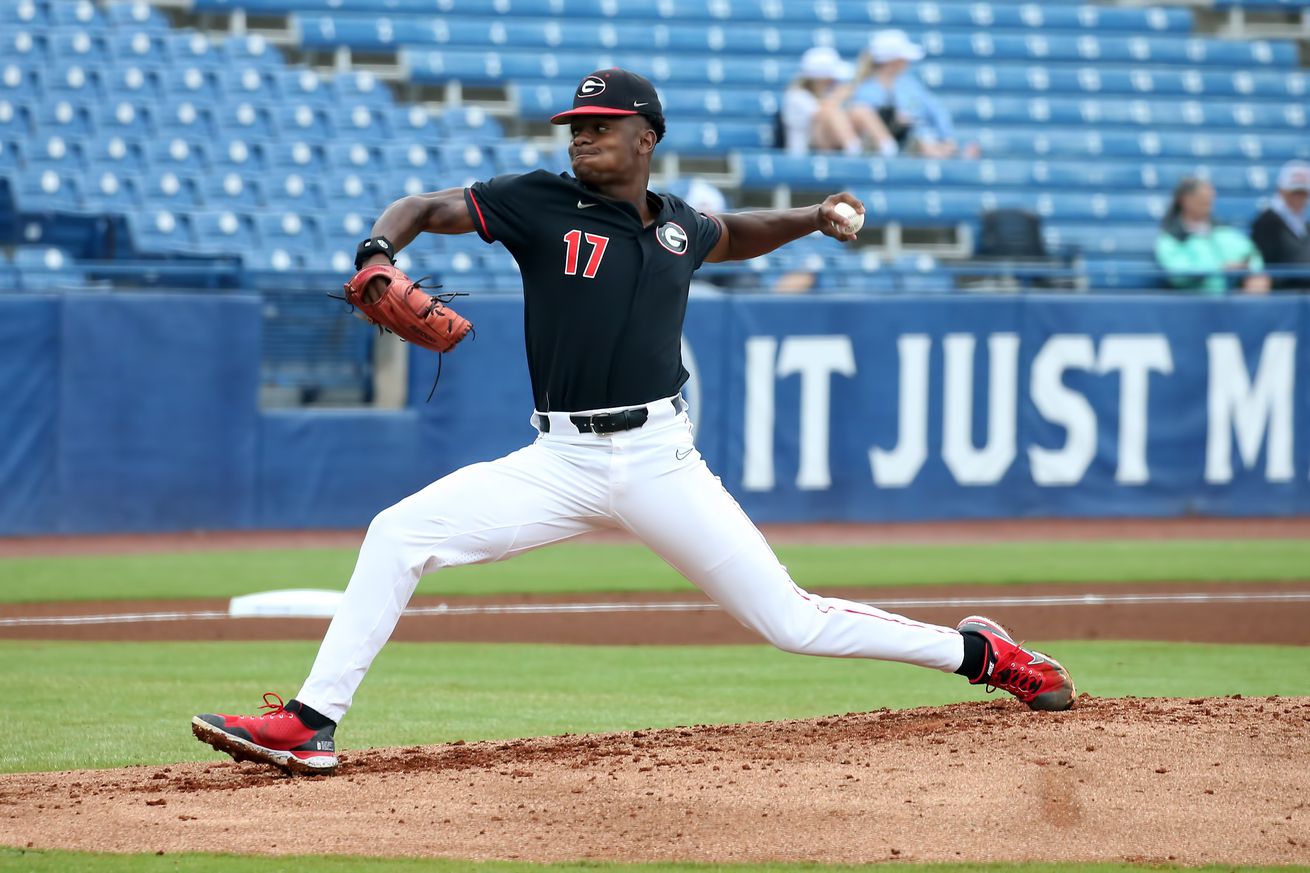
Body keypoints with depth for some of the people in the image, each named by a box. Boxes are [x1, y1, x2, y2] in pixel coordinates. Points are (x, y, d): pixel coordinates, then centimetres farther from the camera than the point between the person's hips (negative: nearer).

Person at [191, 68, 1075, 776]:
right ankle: (311, 724, -14)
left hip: (661, 462, 0)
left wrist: (814, 217, 21)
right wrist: (380, 251, -23)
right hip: (562, 463, 0)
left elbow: (733, 235, 35)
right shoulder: (543, 203, 1)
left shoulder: (676, 224, 11)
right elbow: (430, 207, -3)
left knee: (790, 618, -2)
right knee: (398, 535, -16)